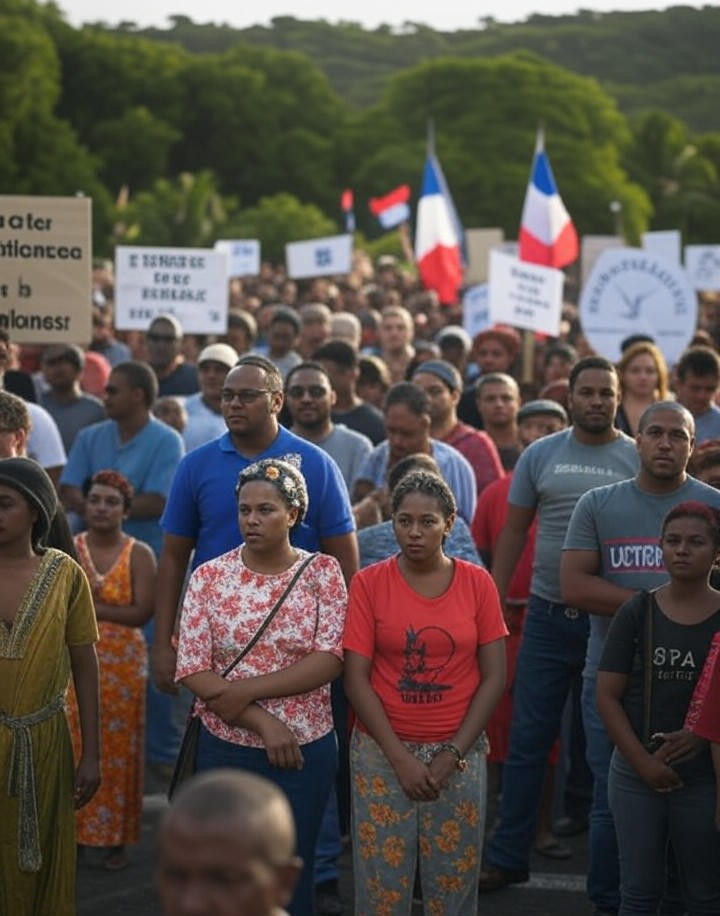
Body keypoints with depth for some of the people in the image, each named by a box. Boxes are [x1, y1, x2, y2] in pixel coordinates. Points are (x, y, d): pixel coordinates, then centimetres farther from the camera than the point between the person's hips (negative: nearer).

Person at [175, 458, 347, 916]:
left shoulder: (322, 572, -4)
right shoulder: (209, 577, -4)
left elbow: (330, 659, -12)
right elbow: (193, 671, -9)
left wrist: (247, 690, -18)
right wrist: (263, 722, -17)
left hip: (306, 748, -1)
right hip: (226, 747, 1)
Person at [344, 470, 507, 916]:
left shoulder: (477, 583, 0)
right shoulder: (369, 583, -3)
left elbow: (494, 678, 0)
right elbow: (356, 678, -6)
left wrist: (452, 755, -7)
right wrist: (400, 757, -11)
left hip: (459, 754, 1)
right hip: (382, 753, -1)